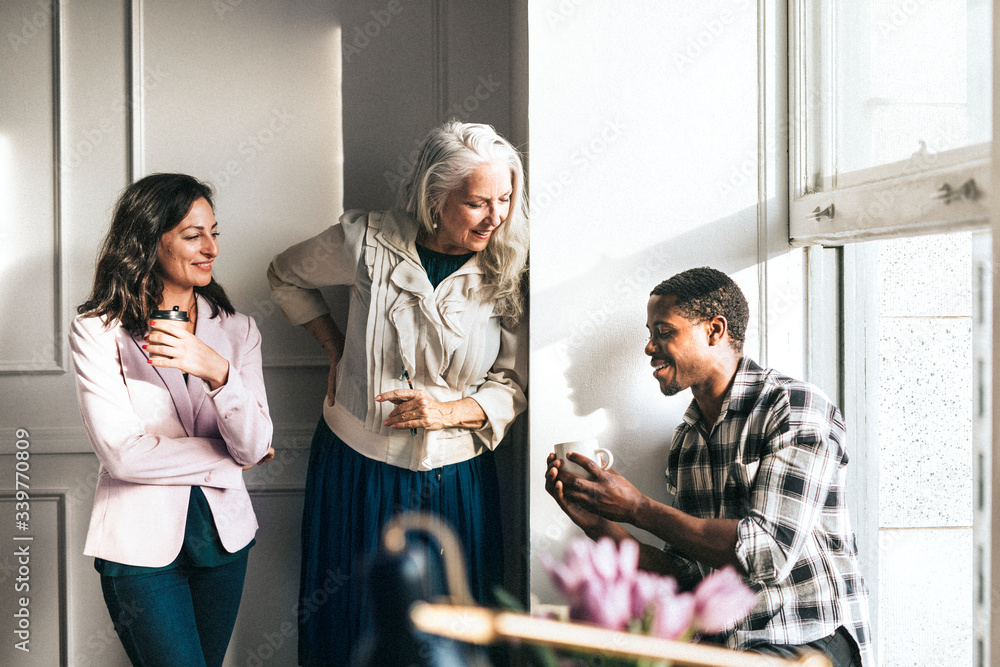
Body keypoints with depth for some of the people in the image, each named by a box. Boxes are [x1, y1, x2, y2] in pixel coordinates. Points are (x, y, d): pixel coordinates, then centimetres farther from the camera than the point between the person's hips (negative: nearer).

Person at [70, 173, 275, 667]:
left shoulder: (236, 330, 1)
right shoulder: (97, 331, -9)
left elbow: (255, 444, -9)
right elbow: (123, 454, -16)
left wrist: (217, 371, -26)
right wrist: (229, 458, -8)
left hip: (223, 532, 4)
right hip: (141, 539, -4)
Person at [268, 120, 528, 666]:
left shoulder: (507, 275, -6)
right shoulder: (370, 243, -10)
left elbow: (512, 386, -1)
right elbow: (286, 275, 10)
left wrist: (450, 411, -18)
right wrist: (336, 348, 4)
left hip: (454, 477, 1)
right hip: (357, 465, 0)